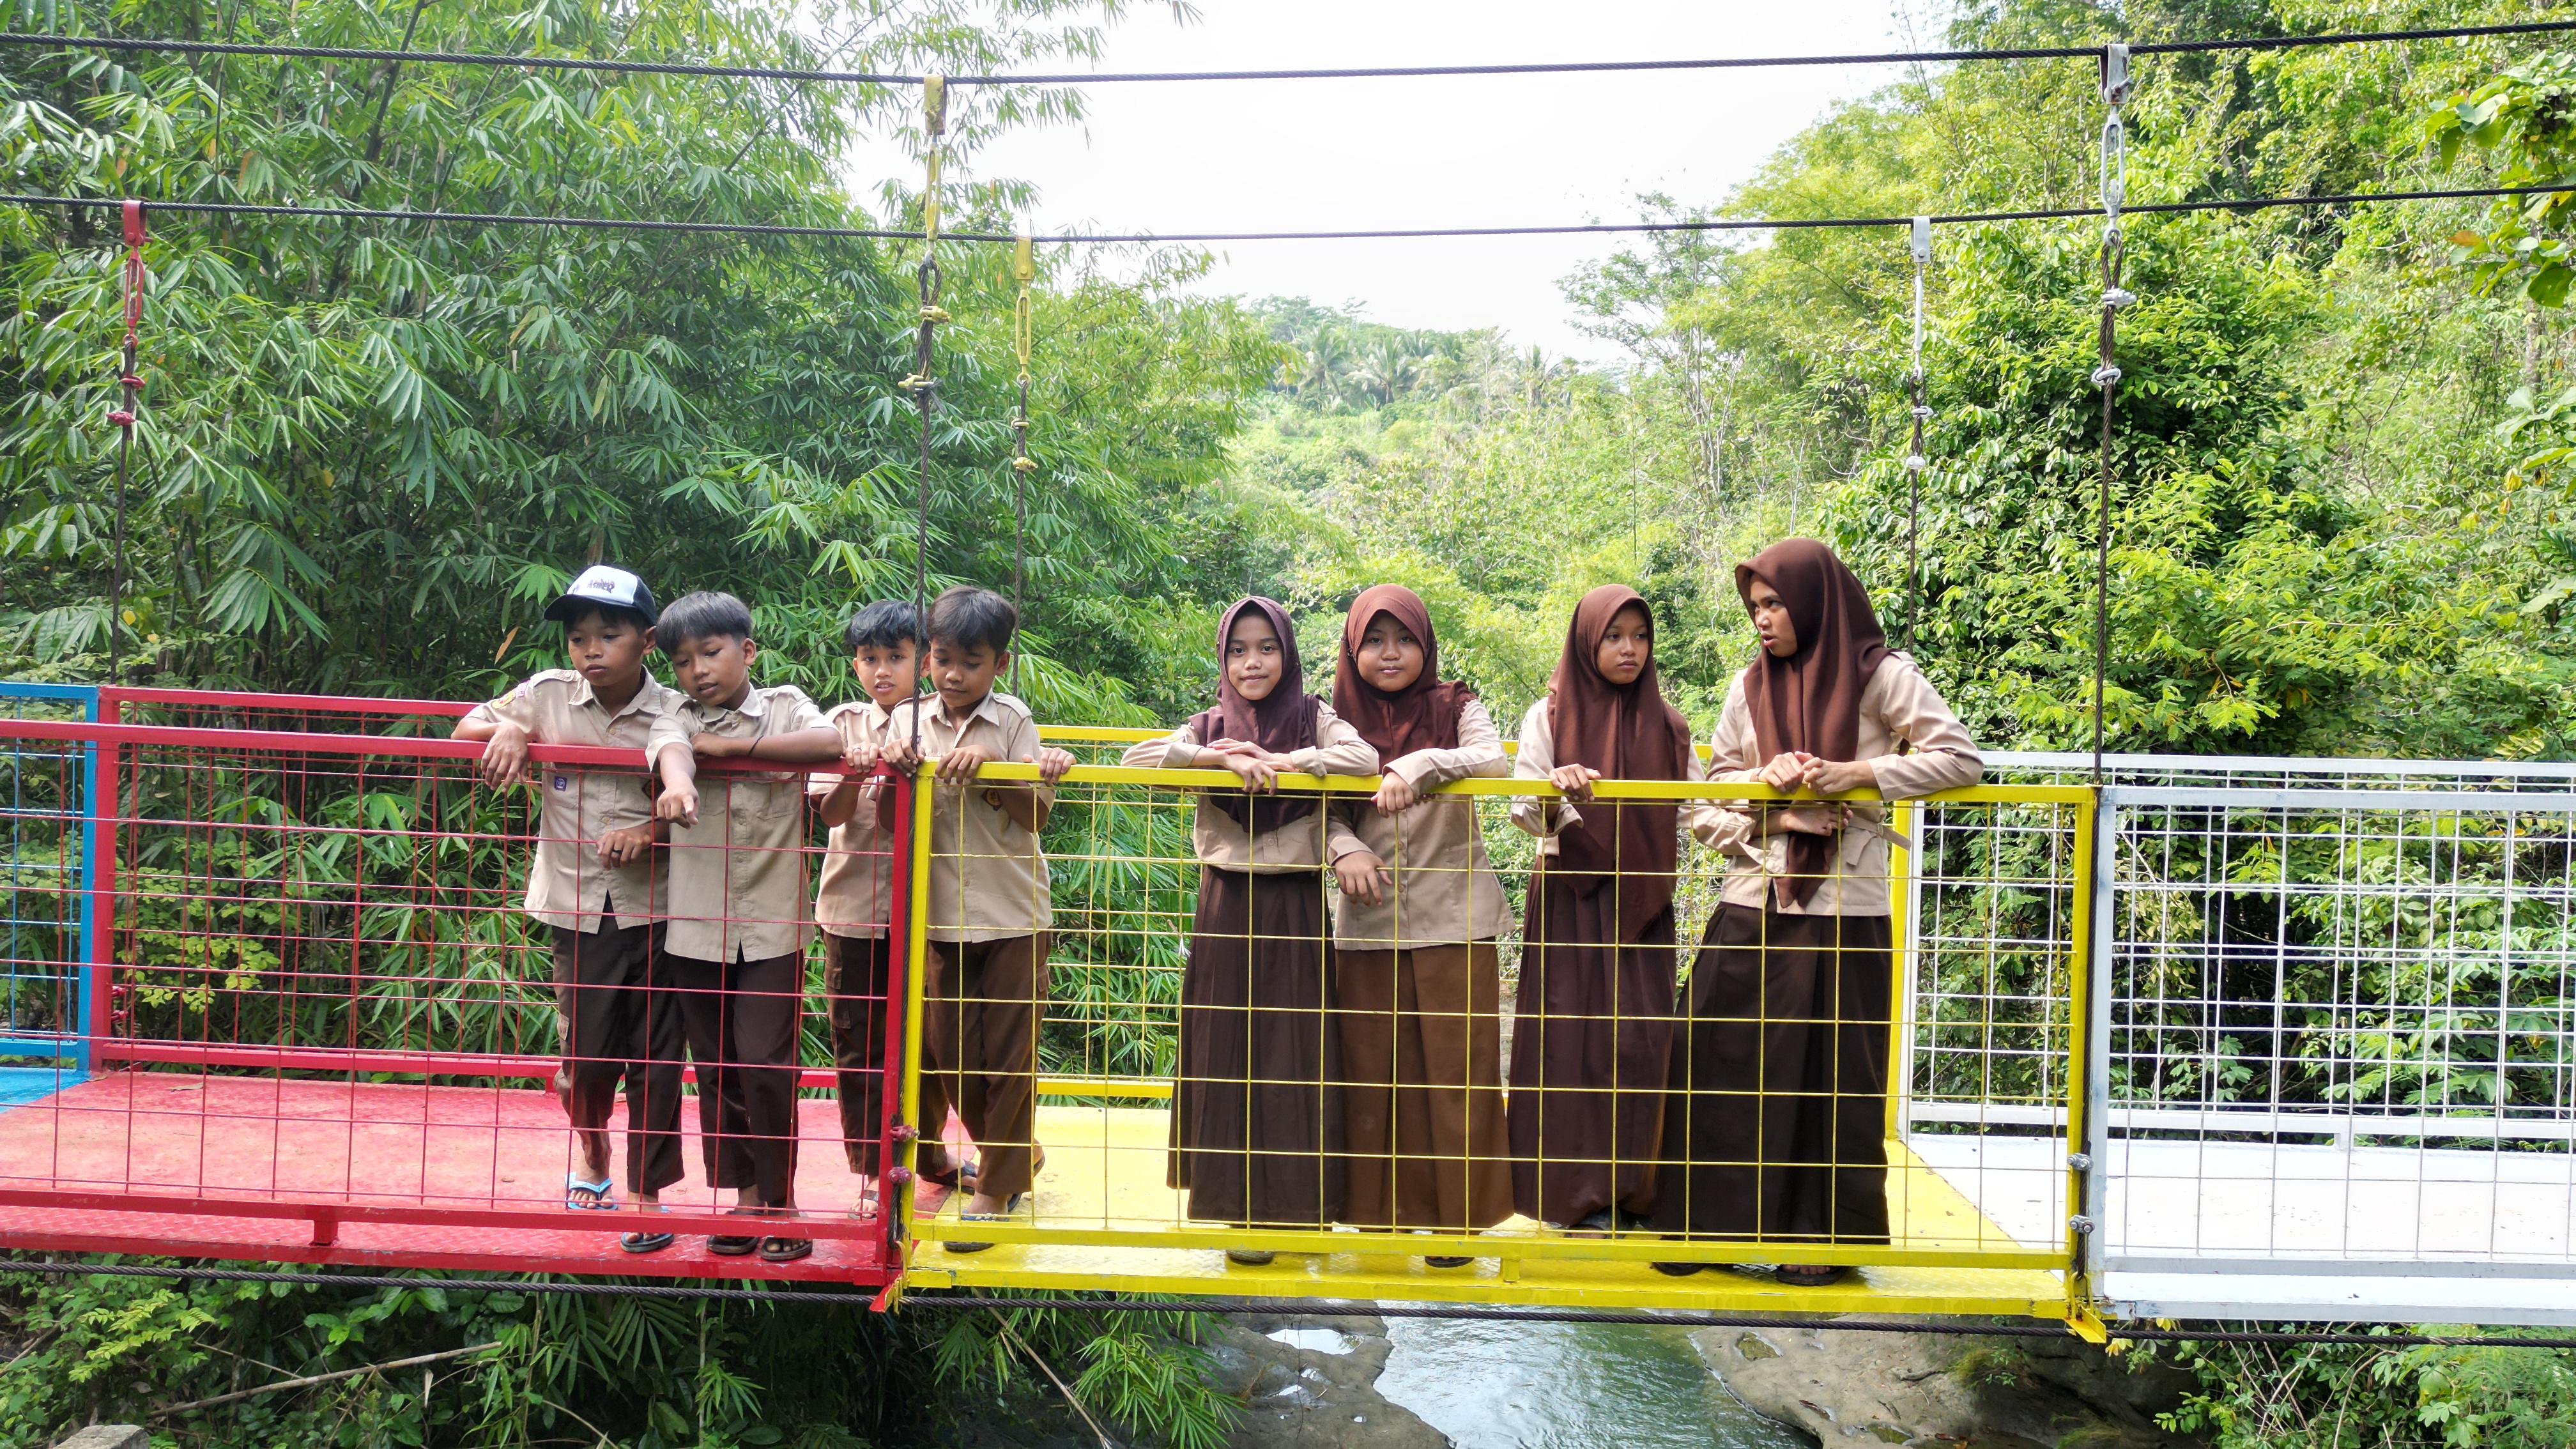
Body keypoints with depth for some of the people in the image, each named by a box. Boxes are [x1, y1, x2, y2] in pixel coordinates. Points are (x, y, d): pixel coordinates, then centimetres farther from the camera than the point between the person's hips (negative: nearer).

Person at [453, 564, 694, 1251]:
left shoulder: (675, 714, -7)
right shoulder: (548, 696, -2)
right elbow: (465, 727, 7)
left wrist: (650, 830, -19)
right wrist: (506, 728, -14)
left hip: (655, 907, -1)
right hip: (580, 908, 2)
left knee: (655, 1058, 2)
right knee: (585, 1054, 9)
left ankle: (647, 1193, 16)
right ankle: (592, 1154, 38)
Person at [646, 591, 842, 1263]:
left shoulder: (784, 705, 3)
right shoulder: (681, 721, 6)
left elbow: (834, 743, -19)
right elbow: (671, 749, -19)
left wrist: (734, 746, -16)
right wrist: (678, 782, -44)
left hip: (772, 928, -3)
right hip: (698, 928, 3)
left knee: (766, 1067, -6)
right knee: (715, 1071, 10)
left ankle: (779, 1201, 11)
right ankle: (746, 1199, 24)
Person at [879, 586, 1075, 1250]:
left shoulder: (1013, 721, -4)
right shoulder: (908, 720, 1)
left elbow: (1037, 815, -9)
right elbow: (890, 821, 0)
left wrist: (988, 771, -22)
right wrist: (897, 772, -19)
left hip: (1012, 916, -3)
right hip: (942, 914, 3)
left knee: (1009, 1051, 3)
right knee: (949, 1050, 10)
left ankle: (998, 1187, 17)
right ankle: (1016, 1154, 32)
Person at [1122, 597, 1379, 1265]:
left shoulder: (1314, 719, 2)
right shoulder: (1210, 727, 5)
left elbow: (1364, 759, -18)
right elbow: (1134, 757, -9)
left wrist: (1276, 760, -18)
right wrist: (1224, 757, -17)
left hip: (1296, 909, -1)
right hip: (1227, 907, 1)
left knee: (1293, 1052, 1)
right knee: (1228, 1053, 4)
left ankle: (1291, 1201, 14)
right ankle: (1240, 1204, 15)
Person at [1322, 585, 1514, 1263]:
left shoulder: (1456, 708, 3)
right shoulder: (1342, 721, 9)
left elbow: (1496, 762, -16)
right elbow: (1327, 808, 4)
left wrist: (1420, 764, -30)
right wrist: (1345, 849, -17)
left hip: (1453, 922, -2)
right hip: (1368, 923, 2)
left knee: (1455, 1070, 1)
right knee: (1371, 1070, 6)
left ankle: (1455, 1213, 13)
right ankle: (1381, 1206, 19)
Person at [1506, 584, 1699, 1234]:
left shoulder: (1667, 724, 11)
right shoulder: (1549, 716, 3)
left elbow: (1692, 812, 10)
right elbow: (1528, 811, -7)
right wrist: (1552, 793, -27)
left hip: (1642, 902, 2)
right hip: (1571, 898, -2)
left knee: (1641, 1039, -3)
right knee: (1573, 1036, -4)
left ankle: (1633, 1188, 7)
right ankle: (1578, 1190, 4)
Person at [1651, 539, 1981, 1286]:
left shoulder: (1880, 676, 0)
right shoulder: (1750, 686, 10)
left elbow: (1961, 758, -6)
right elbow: (1707, 808, 9)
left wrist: (1858, 773, -16)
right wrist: (1772, 816, -11)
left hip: (1844, 912, -3)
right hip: (1752, 908, 3)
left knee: (1832, 1076, 3)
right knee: (1719, 1068, 2)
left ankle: (1821, 1237, 17)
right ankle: (1707, 1224, 14)